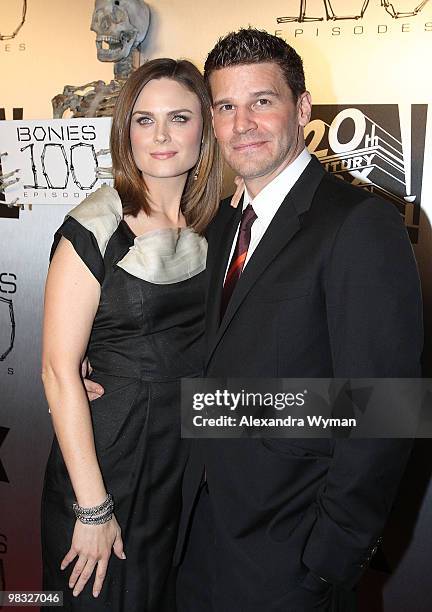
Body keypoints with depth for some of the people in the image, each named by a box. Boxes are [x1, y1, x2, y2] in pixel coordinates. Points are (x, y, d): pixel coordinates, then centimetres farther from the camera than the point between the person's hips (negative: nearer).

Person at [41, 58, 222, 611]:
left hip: (196, 457, 5)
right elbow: (60, 371, -17)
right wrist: (92, 507, -16)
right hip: (111, 456, -5)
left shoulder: (213, 223, 1)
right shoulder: (94, 228, -16)